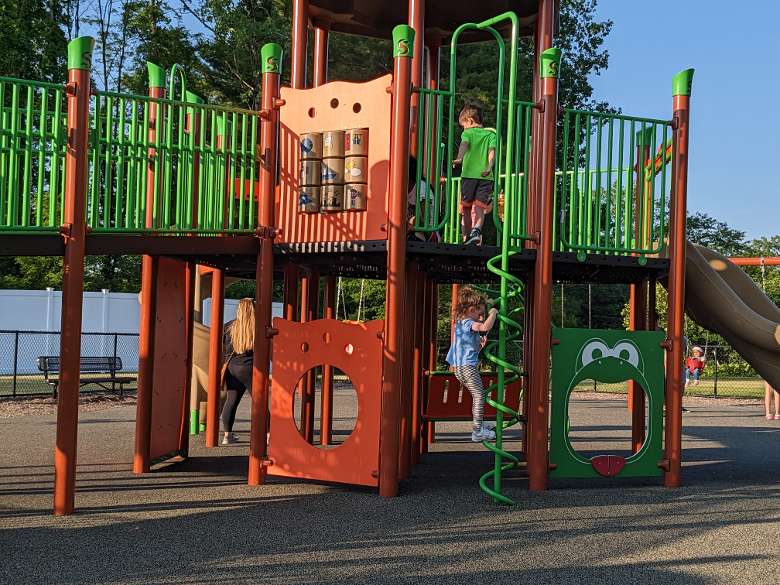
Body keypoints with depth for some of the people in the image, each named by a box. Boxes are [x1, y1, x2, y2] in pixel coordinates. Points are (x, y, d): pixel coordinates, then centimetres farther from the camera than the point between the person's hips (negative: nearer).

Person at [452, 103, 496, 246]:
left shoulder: (468, 133, 6)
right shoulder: (491, 134, 15)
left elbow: (464, 145, -15)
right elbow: (492, 151, -2)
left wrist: (459, 159, -32)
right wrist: (489, 166, -15)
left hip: (468, 174, -1)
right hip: (485, 176, 1)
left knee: (466, 207, 10)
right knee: (480, 206, -4)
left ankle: (467, 236, 13)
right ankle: (477, 230, -28)